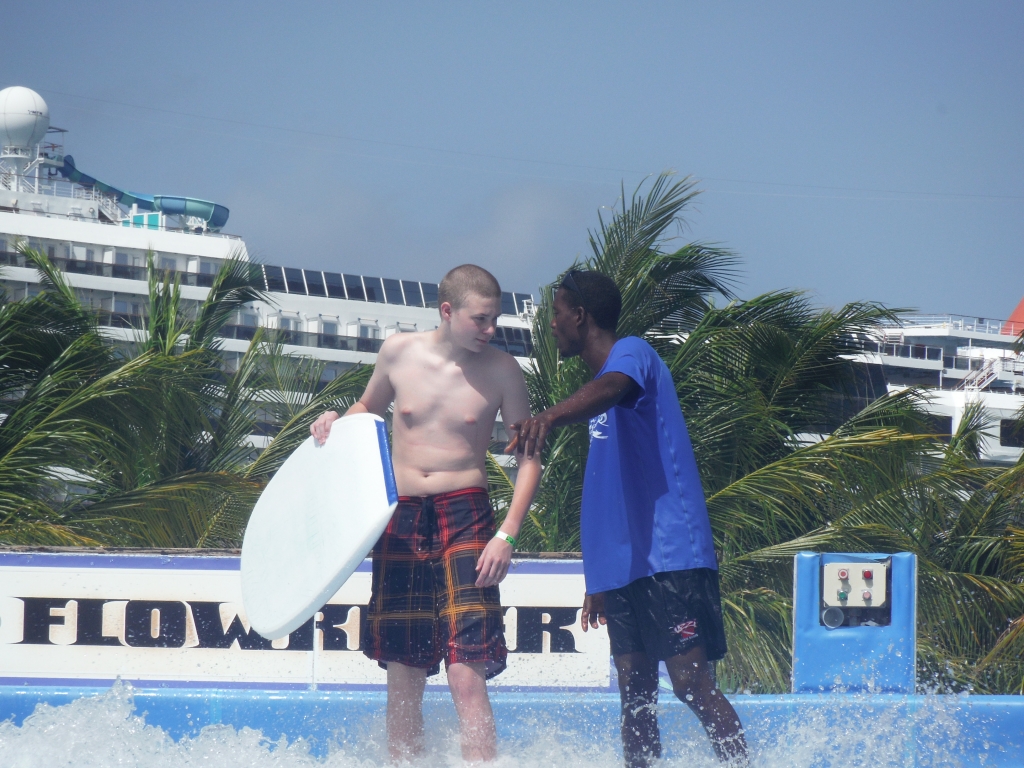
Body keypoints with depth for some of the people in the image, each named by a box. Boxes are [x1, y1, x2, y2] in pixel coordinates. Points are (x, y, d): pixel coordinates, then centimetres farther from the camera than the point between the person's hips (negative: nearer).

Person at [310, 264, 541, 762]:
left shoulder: (501, 371, -3)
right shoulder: (399, 353, 4)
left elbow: (528, 456, 0)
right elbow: (368, 409, 24)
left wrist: (507, 535, -12)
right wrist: (337, 422, 1)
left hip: (463, 517, -3)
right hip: (401, 517, 3)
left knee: (466, 674, -15)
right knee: (402, 675, 7)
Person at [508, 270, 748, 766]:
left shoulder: (631, 354, -4)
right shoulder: (603, 378, 24)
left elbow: (610, 390, -30)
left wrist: (548, 417, -50)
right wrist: (597, 581, 22)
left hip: (669, 555, -9)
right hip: (622, 564, 9)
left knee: (691, 683, -15)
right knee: (635, 695, 4)